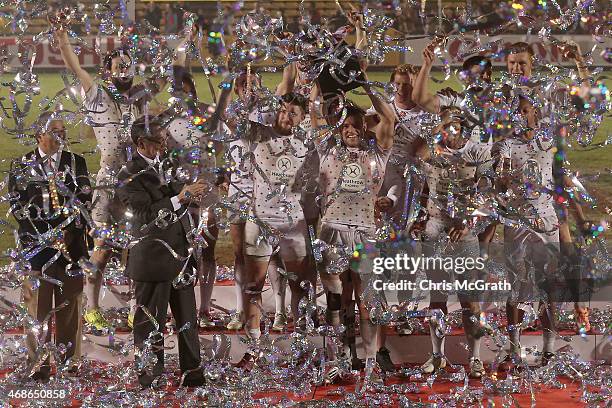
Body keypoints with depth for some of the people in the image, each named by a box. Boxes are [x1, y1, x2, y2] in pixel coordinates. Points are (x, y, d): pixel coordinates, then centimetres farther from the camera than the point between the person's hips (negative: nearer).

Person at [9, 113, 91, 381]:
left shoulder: (76, 162, 11)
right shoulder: (22, 166, 7)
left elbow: (83, 200, 3)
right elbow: (17, 206, 1)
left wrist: (64, 232, -9)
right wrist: (43, 235, -9)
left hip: (70, 243, 1)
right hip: (36, 245, -1)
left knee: (69, 305, 3)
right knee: (37, 305, -3)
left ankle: (69, 363, 9)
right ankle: (38, 365, 0)